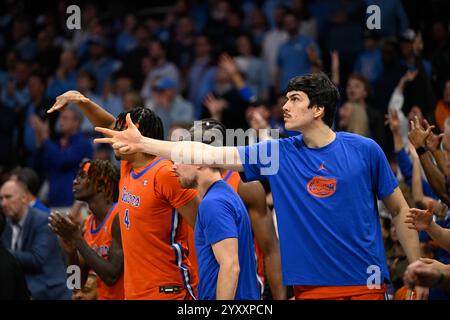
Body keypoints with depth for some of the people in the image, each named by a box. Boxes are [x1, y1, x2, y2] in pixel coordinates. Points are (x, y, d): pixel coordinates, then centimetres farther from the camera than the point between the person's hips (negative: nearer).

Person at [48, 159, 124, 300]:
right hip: (102, 296, 7)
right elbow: (79, 283, 10)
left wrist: (76, 237, -18)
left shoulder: (119, 218, -14)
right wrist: (71, 248, -7)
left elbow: (111, 276, -20)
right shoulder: (88, 223, 8)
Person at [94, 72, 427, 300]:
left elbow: (400, 210, 6)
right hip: (312, 286, 2)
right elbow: (208, 155, 1)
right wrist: (142, 143, -5)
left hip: (365, 284, -2)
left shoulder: (365, 150, -1)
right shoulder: (278, 153, 3)